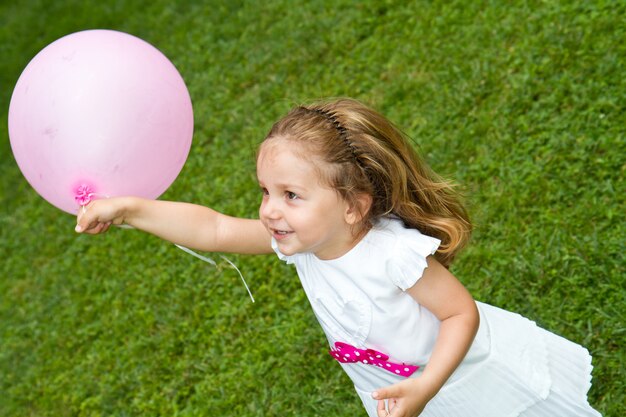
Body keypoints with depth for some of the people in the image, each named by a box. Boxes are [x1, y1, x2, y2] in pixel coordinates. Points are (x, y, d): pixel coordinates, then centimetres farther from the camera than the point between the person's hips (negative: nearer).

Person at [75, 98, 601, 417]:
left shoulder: (394, 252, -38)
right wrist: (128, 208, -29)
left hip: (464, 372, -5)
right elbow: (214, 229, -21)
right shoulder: (296, 241, -21)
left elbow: (462, 311, -29)